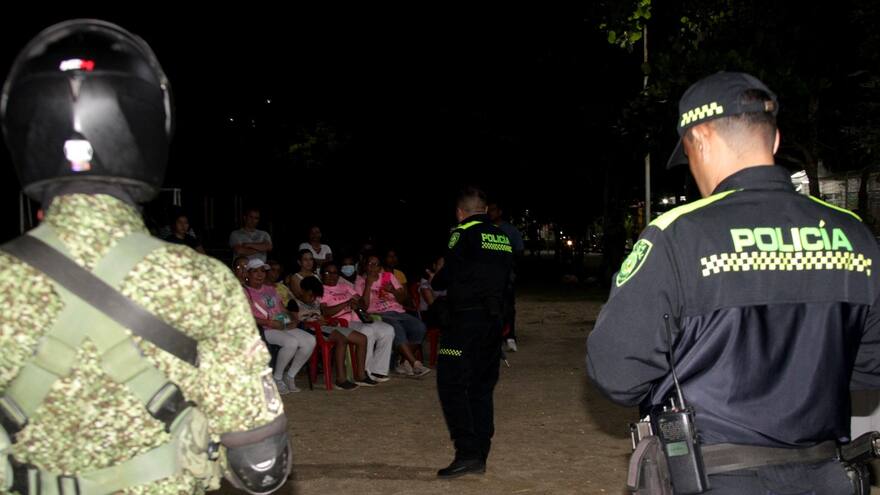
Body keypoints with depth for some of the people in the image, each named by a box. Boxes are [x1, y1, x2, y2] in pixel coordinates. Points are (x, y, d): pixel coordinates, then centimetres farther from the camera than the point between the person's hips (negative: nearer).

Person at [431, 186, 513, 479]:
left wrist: (434, 281, 13)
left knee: (452, 385, -4)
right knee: (482, 388, 12)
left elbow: (448, 275, -9)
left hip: (466, 320, -7)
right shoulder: (503, 238, 13)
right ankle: (479, 458, 15)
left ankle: (467, 452, -12)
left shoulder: (464, 234, -9)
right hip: (494, 320, 7)